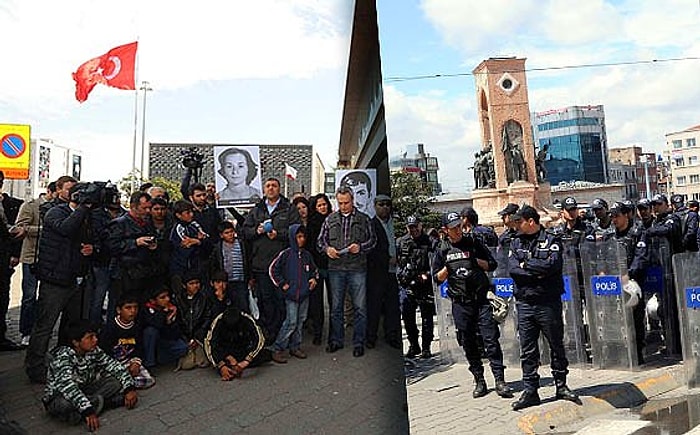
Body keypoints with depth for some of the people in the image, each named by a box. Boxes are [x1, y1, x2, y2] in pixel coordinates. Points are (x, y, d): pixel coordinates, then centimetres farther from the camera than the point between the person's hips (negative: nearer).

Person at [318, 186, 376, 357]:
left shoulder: (363, 219, 7)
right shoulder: (330, 219, 11)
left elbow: (372, 240, 8)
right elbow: (321, 240, 14)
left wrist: (361, 247, -10)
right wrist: (327, 249, -6)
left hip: (357, 268, -2)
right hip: (335, 268, 2)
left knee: (360, 307, 0)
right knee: (336, 307, 10)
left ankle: (358, 342, 13)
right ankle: (336, 340, 24)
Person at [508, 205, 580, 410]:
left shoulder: (551, 240, -2)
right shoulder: (516, 242, 10)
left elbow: (553, 264, -18)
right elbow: (512, 268, -3)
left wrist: (526, 265, -10)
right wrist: (538, 271, -13)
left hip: (548, 302, -3)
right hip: (524, 303, 3)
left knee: (557, 346, 11)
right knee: (527, 350, 6)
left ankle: (561, 386, 28)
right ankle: (530, 391, 16)